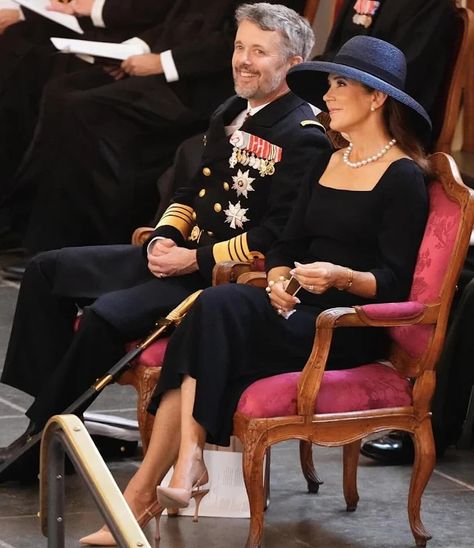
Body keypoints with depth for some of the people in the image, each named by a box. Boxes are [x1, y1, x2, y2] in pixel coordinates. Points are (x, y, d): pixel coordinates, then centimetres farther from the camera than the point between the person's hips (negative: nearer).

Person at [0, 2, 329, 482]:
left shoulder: (303, 138, -16)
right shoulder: (230, 114, 14)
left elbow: (276, 240, -22)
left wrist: (196, 260, -18)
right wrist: (166, 236, 3)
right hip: (182, 256, 10)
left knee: (108, 315, -29)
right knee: (47, 271, 7)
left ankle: (43, 437, -14)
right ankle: (53, 405, 5)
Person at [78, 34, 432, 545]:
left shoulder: (403, 178, -5)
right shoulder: (326, 165, 19)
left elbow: (396, 283, -10)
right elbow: (287, 244, 16)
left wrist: (342, 277, -28)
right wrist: (278, 279, -6)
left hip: (352, 326, -7)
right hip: (297, 311, 7)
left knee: (220, 306, -29)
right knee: (210, 313, -24)